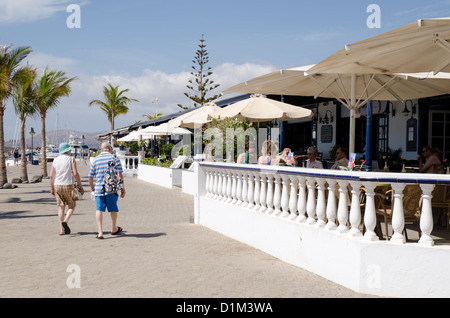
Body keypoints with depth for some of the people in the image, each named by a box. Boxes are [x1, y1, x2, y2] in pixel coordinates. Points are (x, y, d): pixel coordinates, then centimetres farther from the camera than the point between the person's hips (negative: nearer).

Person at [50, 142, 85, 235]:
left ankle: (62, 229, 4)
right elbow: (75, 174, -11)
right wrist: (81, 186, -5)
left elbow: (51, 176, 6)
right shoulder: (71, 159, -2)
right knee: (71, 206, 9)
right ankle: (65, 221, -15)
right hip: (68, 185, -4)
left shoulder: (55, 160, 9)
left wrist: (52, 189, 15)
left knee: (61, 207, 7)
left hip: (57, 186, 4)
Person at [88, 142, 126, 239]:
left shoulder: (95, 160, 8)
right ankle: (114, 229, 32)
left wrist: (92, 187, 25)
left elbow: (90, 177, 9)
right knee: (113, 208, 15)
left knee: (99, 209, 6)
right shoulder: (114, 158, 0)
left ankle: (100, 232, -4)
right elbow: (119, 174, -4)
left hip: (99, 188, 2)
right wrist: (122, 188, 1)